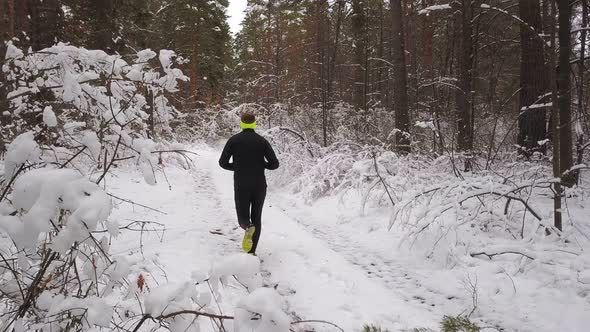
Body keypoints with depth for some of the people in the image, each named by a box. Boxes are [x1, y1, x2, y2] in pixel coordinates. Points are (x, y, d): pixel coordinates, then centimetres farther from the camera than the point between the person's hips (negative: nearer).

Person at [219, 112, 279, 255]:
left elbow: (223, 162, -3)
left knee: (243, 219, 10)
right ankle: (251, 252, 8)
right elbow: (274, 164, -5)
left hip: (241, 186, -1)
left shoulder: (234, 140, 0)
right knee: (256, 218, 13)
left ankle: (248, 228, -26)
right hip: (259, 186, 1)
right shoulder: (262, 141, 1)